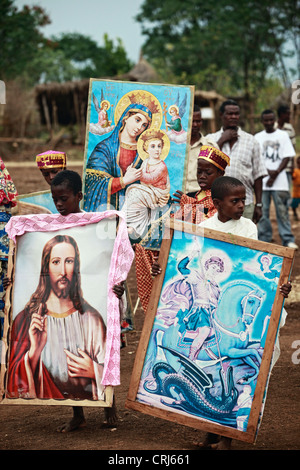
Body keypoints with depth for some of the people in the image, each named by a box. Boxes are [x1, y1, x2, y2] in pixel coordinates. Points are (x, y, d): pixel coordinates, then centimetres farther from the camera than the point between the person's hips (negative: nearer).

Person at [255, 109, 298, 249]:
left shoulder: (282, 135, 6)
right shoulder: (257, 137, 10)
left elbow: (287, 157, 1)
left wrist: (276, 173, -10)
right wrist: (268, 171, -11)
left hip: (280, 181, -2)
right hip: (262, 181, 2)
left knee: (282, 211, -3)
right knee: (263, 211, 2)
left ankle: (288, 240, -2)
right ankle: (264, 239, 8)